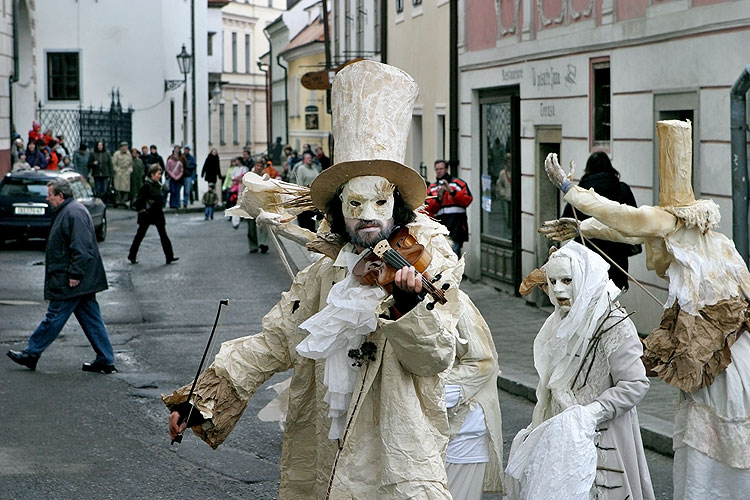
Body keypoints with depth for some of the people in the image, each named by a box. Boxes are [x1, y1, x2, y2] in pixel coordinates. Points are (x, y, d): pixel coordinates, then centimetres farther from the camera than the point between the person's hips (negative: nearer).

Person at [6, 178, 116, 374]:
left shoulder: (73, 213, -17)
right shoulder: (67, 211, 18)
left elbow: (81, 248, -23)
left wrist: (74, 274, -23)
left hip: (71, 283, -11)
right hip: (84, 282, 11)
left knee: (54, 317, -1)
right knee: (91, 319, 9)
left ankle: (31, 354, 7)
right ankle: (105, 361, 9)